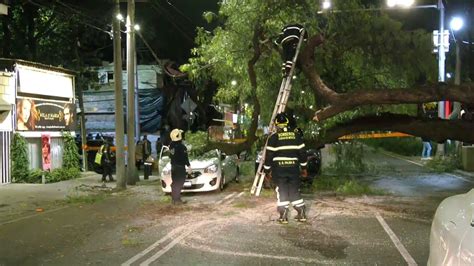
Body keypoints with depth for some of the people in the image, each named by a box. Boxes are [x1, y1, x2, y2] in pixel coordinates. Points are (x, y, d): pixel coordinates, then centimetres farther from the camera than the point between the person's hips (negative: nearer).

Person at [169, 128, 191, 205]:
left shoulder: (171, 145, 4)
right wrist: (189, 166, -11)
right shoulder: (181, 146, -20)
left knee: (174, 183, 14)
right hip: (180, 167, -8)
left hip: (173, 166, 8)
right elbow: (185, 158, -18)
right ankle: (177, 199, -3)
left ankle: (173, 198, 20)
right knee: (179, 183, -3)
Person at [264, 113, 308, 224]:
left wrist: (267, 169, 3)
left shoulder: (274, 137, -6)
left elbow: (269, 155, -6)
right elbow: (302, 152, 6)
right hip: (293, 168, 3)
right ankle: (302, 214, 14)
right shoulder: (295, 135, 5)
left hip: (279, 169, -3)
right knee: (295, 191, 13)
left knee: (282, 192, 4)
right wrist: (303, 167, 15)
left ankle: (283, 216, 4)